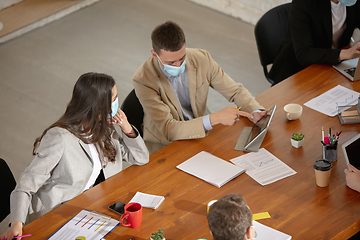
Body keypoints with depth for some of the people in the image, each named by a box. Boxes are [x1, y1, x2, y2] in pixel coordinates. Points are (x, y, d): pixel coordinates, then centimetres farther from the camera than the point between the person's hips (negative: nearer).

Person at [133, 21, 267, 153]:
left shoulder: (202, 59, -11)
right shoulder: (143, 80, -23)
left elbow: (235, 91, 3)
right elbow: (169, 131, -28)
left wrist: (255, 113, -18)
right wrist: (214, 119, -38)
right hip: (164, 146, -4)